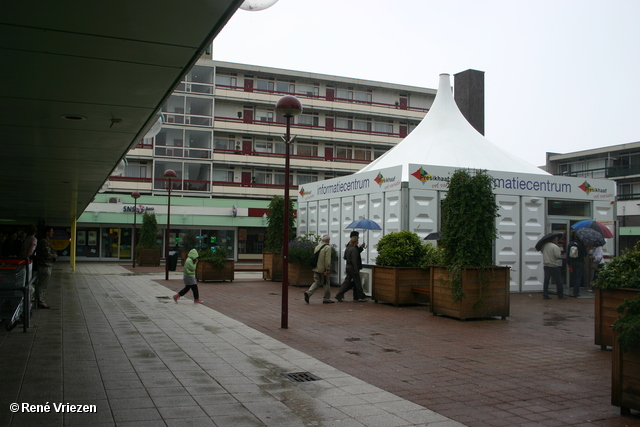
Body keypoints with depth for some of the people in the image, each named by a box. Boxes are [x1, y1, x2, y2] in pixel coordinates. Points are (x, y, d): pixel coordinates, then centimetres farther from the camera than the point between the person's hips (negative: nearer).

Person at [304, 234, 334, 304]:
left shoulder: (317, 246, 12)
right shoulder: (327, 247, -12)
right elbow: (327, 260, -19)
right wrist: (327, 270, -18)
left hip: (316, 269, 7)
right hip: (323, 269, -7)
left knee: (316, 282, 11)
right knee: (326, 284, 6)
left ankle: (308, 293, -9)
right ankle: (326, 299, 13)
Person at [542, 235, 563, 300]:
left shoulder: (544, 245, 5)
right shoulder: (555, 247, -15)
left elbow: (542, 252, 19)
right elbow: (558, 256, -18)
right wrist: (560, 254, 1)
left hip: (545, 265, 6)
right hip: (553, 265, -6)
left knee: (546, 280, 7)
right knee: (558, 280, 5)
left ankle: (545, 294, 4)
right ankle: (560, 295, 11)